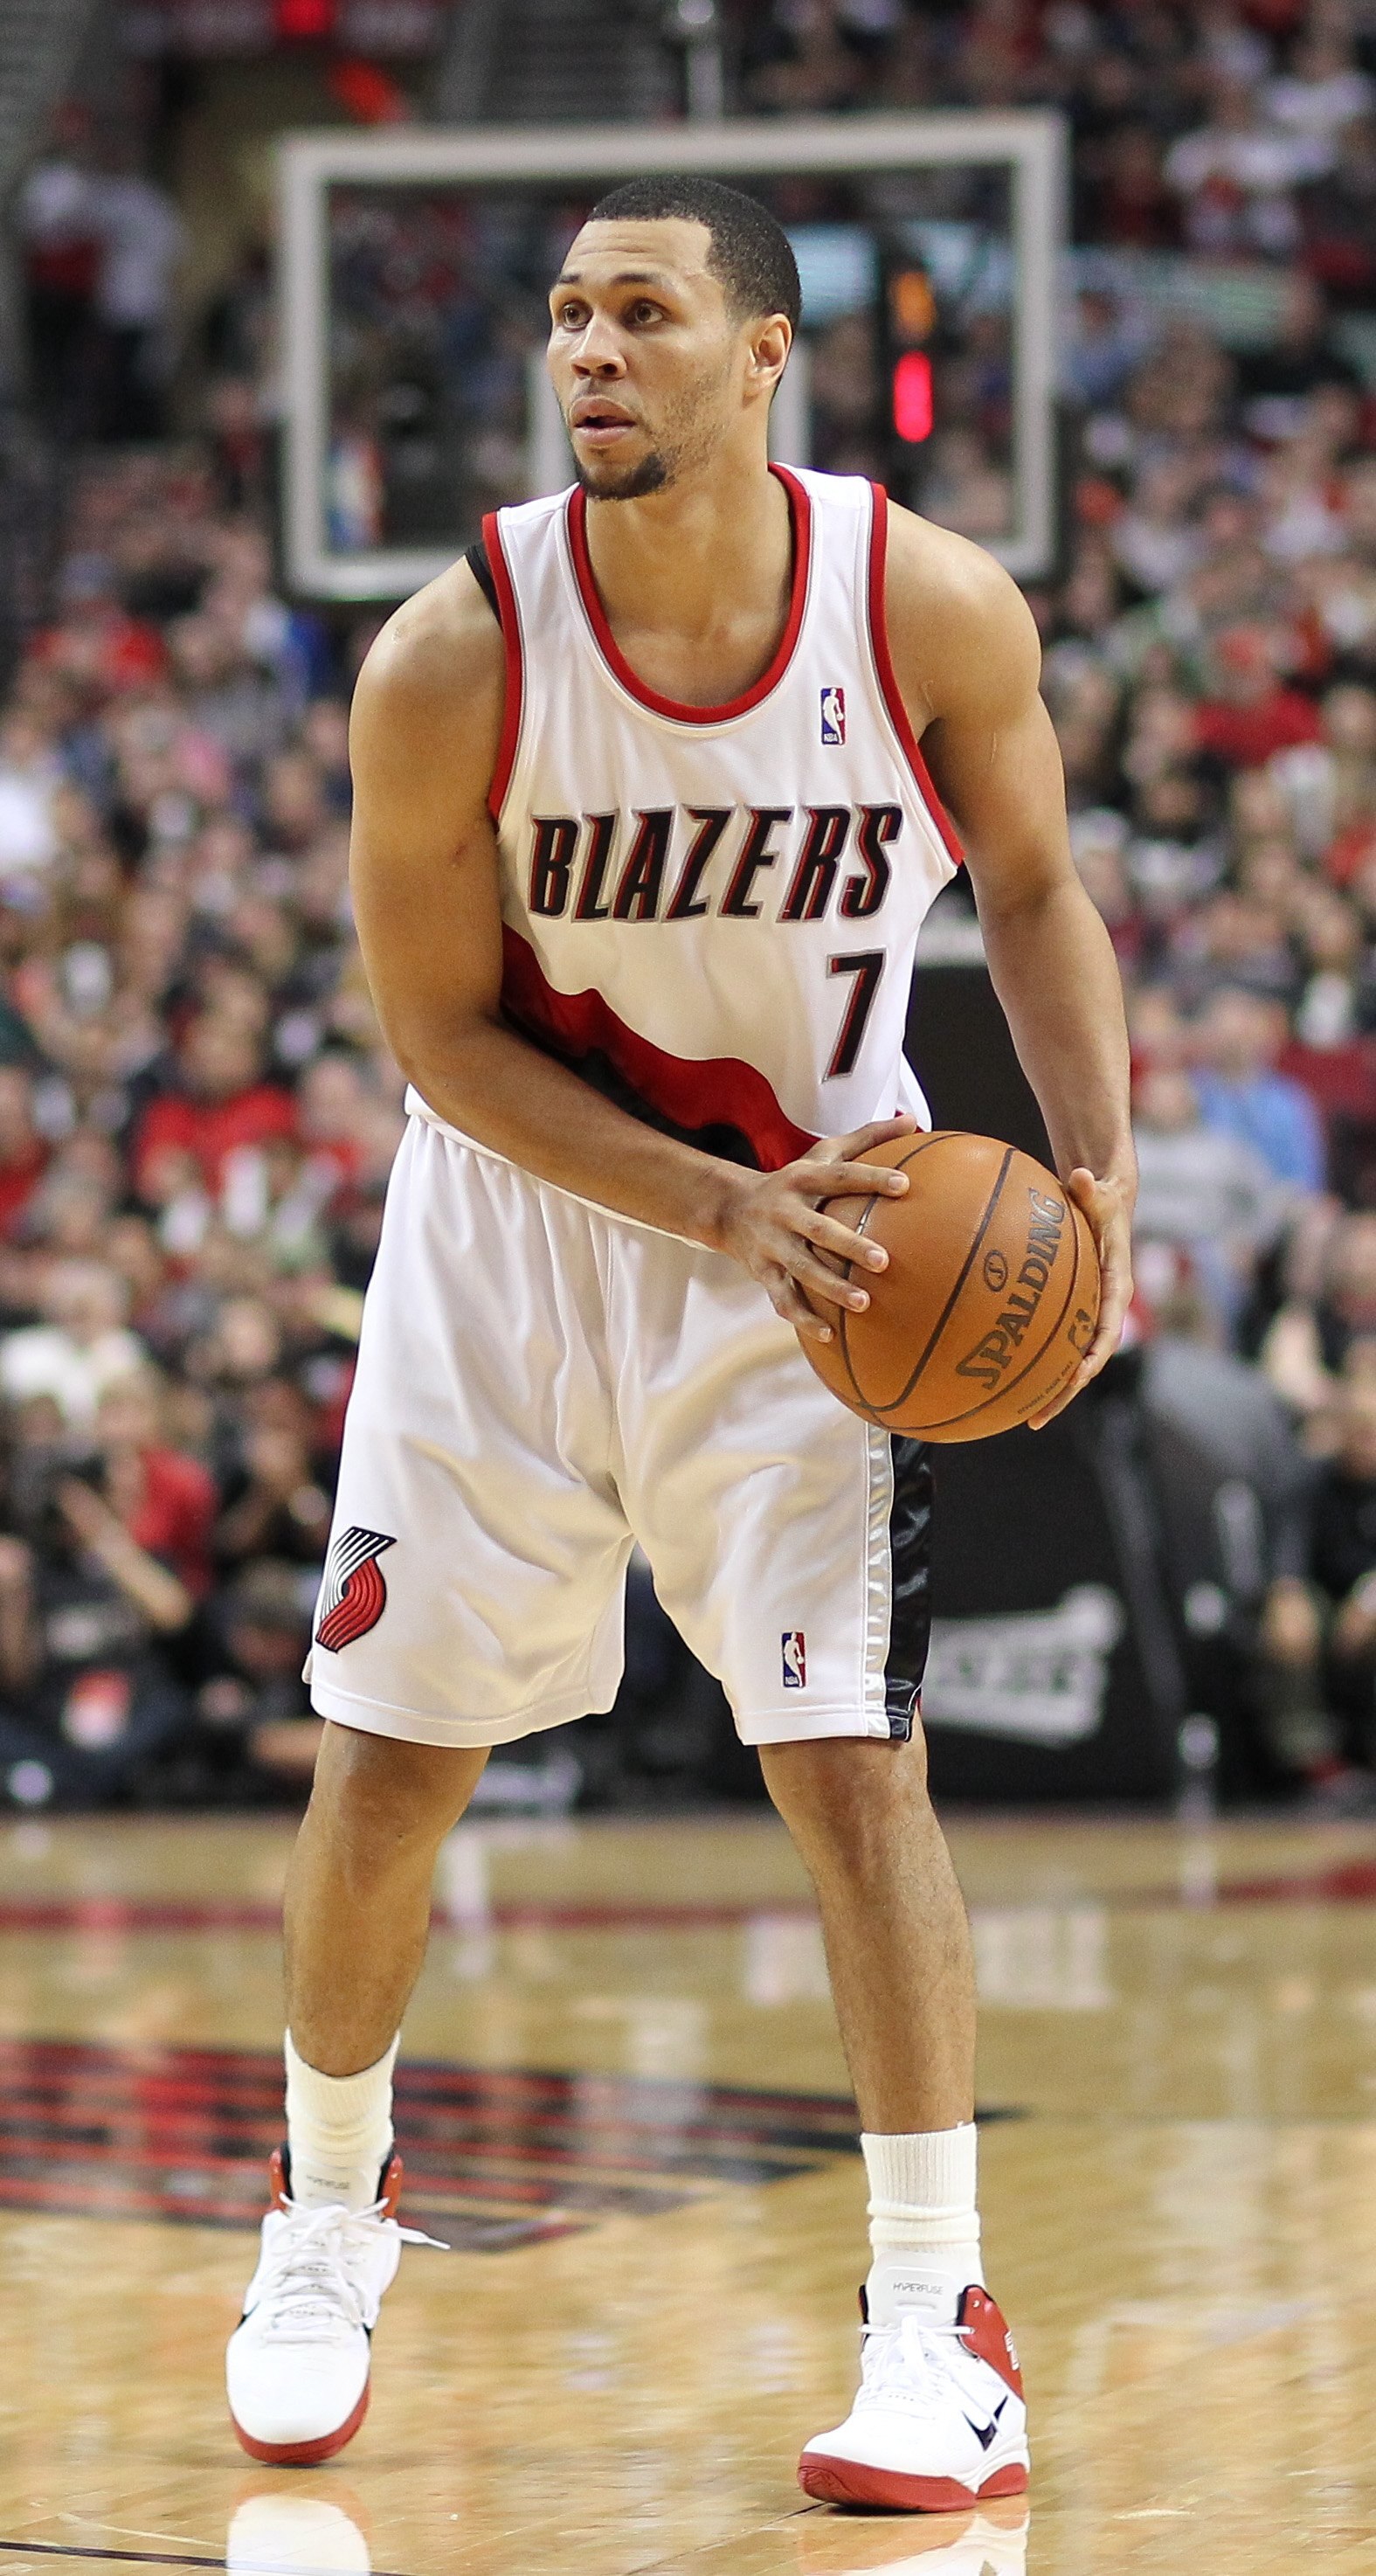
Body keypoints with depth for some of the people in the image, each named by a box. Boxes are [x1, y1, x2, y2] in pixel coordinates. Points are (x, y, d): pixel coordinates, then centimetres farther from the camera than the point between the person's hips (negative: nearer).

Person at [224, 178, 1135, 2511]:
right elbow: (441, 1030, -12)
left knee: (850, 1763, -10)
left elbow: (1032, 892, 0)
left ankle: (940, 2320, -1)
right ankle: (328, 2211, 30)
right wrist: (715, 1204, -23)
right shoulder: (453, 659, -21)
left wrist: (1095, 1181, -13)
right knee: (386, 1759, 6)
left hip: (816, 1230, -1)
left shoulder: (933, 612, -18)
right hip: (515, 1214, 1)